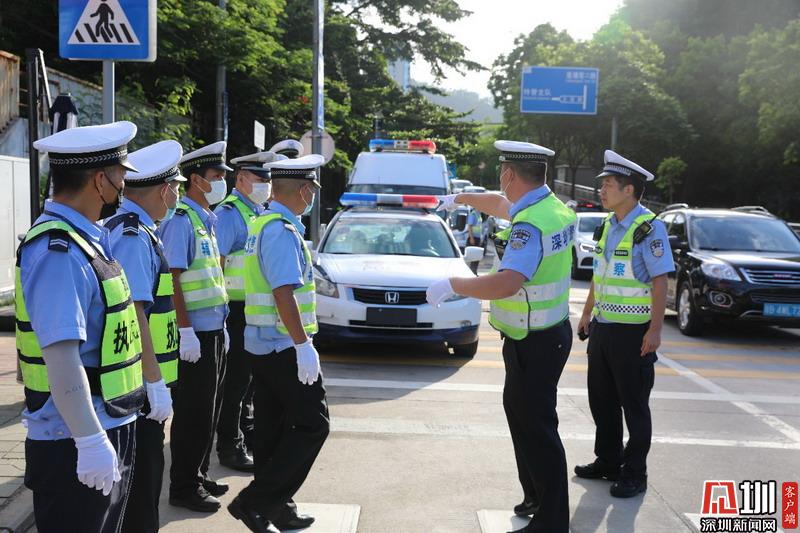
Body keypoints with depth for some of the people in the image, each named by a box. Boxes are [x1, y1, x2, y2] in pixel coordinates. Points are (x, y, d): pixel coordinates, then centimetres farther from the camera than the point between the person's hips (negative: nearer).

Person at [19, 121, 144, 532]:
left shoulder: (86, 239, 9)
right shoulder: (58, 252, -21)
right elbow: (61, 355, -27)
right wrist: (90, 442, -26)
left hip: (109, 427, 9)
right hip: (75, 444, -9)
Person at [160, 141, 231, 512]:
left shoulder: (207, 219, 15)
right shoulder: (181, 220, -14)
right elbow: (172, 279, -20)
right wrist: (185, 331, -23)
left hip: (213, 330, 9)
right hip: (194, 333, -9)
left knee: (208, 410, 17)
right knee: (193, 414, 0)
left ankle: (197, 475, 30)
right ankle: (183, 488, 13)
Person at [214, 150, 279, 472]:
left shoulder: (260, 211, 14)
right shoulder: (229, 213, -14)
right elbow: (215, 262, -21)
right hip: (236, 308, -8)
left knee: (249, 374, 19)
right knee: (235, 378, -2)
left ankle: (246, 430, 33)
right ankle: (230, 446, 8)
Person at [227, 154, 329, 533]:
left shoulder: (263, 224, 13)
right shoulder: (283, 232, -17)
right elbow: (284, 293, -26)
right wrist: (303, 345, -25)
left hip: (262, 344, 10)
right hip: (284, 346, -10)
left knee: (273, 427, 14)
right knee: (312, 423, -3)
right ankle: (256, 501, -1)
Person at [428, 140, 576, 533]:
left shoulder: (531, 224, -24)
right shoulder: (551, 206, 6)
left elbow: (507, 283, -36)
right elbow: (501, 205, 25)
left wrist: (451, 285, -23)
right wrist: (461, 199, 39)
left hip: (534, 343, -10)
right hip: (543, 335, 10)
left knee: (537, 428, -1)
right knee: (520, 412, 21)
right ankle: (537, 497, 34)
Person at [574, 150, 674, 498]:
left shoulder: (649, 228, -14)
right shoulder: (608, 224, 9)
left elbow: (660, 281, -17)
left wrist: (655, 330, -21)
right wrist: (587, 313, 18)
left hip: (632, 332, -8)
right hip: (602, 327, 8)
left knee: (634, 404, 4)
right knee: (601, 400, 16)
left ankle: (634, 474, 17)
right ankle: (607, 462, 31)